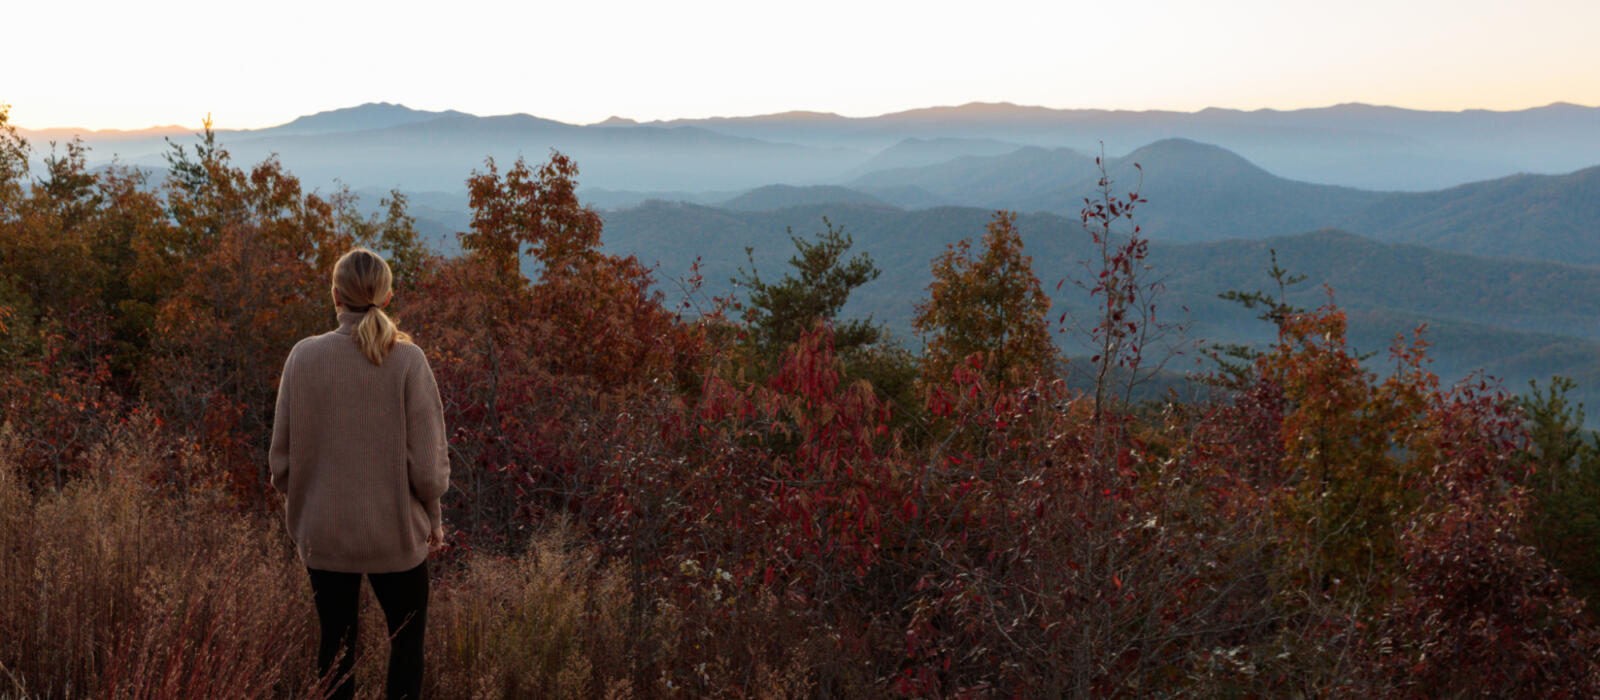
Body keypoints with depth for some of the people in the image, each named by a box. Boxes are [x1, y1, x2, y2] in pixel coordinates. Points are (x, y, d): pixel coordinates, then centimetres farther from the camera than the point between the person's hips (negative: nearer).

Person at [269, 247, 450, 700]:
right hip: (396, 531, -2)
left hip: (324, 532, 2)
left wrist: (301, 509, 15)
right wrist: (432, 517, 6)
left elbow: (282, 457, -3)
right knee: (407, 638, 17)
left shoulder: (304, 357, -8)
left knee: (336, 641, 17)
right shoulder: (407, 360, -14)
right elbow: (427, 461, -12)